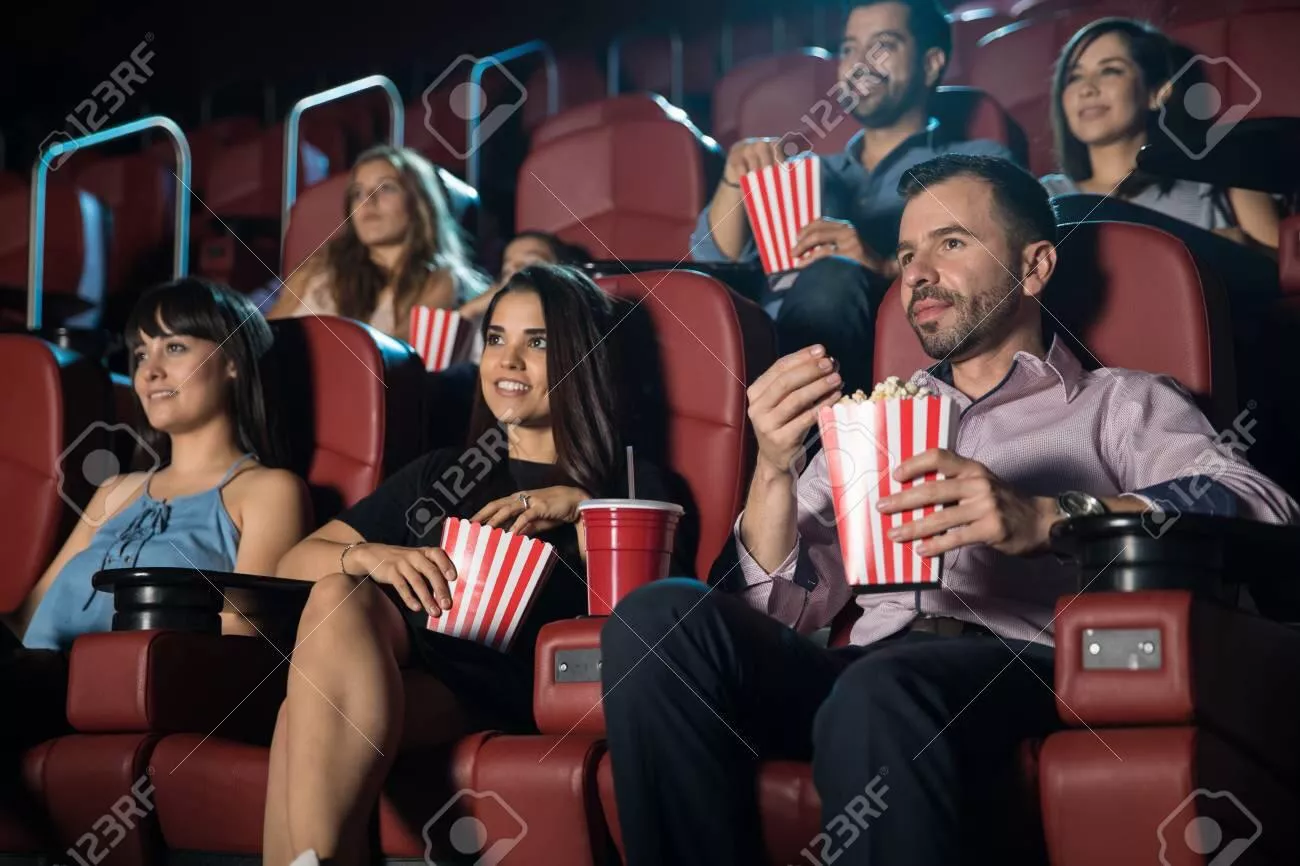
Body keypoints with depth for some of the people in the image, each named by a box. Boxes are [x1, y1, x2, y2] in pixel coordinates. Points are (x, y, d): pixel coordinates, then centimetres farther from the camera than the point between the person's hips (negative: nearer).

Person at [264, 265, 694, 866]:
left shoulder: (631, 484, 17)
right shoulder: (438, 475, 28)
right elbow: (293, 563, 19)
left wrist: (581, 510, -8)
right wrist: (369, 556, -3)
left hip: (513, 697, -3)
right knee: (340, 593, -33)